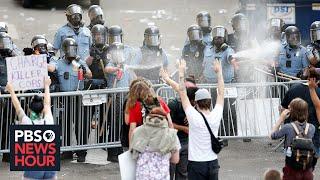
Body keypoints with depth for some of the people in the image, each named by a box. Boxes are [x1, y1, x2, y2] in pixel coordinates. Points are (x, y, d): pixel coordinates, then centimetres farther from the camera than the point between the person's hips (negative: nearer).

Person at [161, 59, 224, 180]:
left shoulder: (194, 117, -14)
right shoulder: (216, 116, -5)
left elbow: (182, 92, -10)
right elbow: (221, 93, 7)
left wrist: (181, 73, -3)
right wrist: (219, 73, 15)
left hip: (196, 164, -4)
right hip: (213, 163, 4)